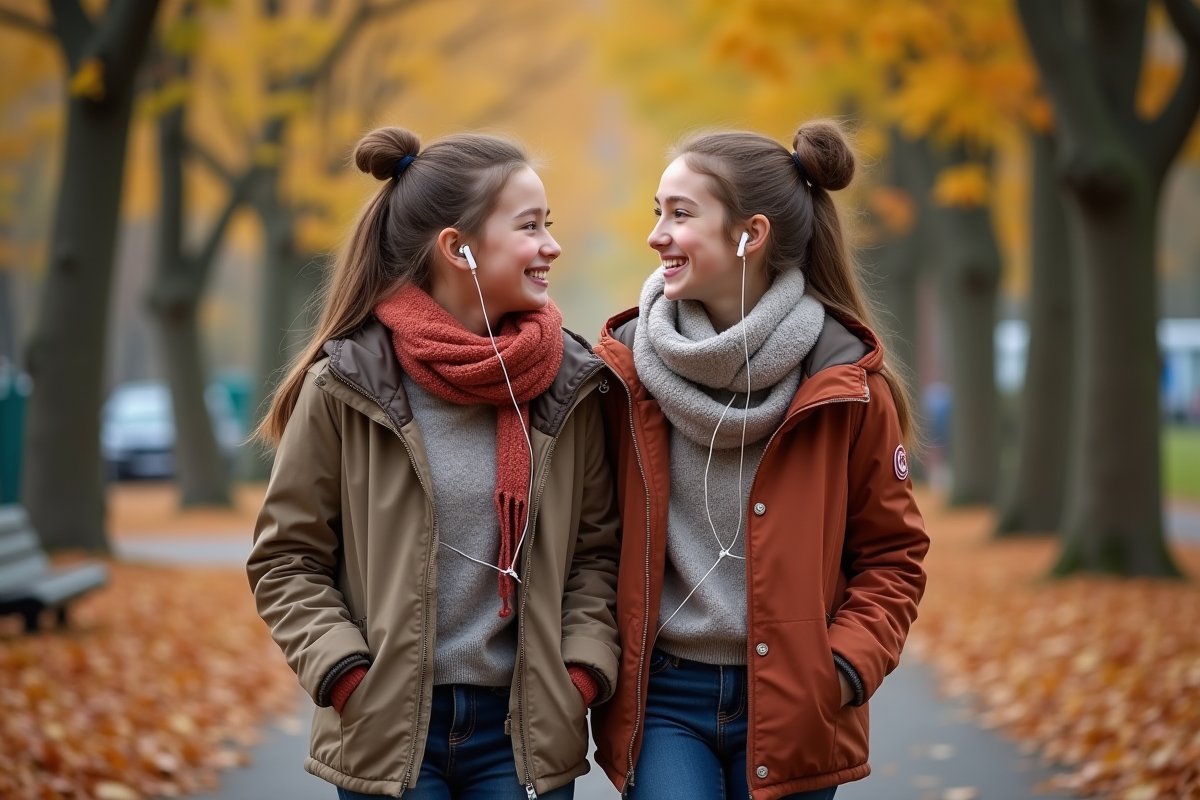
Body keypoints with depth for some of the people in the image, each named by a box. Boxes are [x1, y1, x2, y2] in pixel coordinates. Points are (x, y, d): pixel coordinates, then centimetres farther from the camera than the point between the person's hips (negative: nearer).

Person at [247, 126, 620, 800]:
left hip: (526, 735, 2)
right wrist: (348, 677, -10)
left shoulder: (567, 384, 2)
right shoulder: (345, 386, -6)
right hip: (388, 732, -2)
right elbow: (285, 560, 1)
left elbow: (597, 549, 9)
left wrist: (583, 672, -4)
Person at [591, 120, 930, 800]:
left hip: (789, 710, 0)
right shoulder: (624, 367, -1)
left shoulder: (845, 384, -5)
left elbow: (892, 554, 3)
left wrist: (843, 667, -10)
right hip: (661, 699, 1)